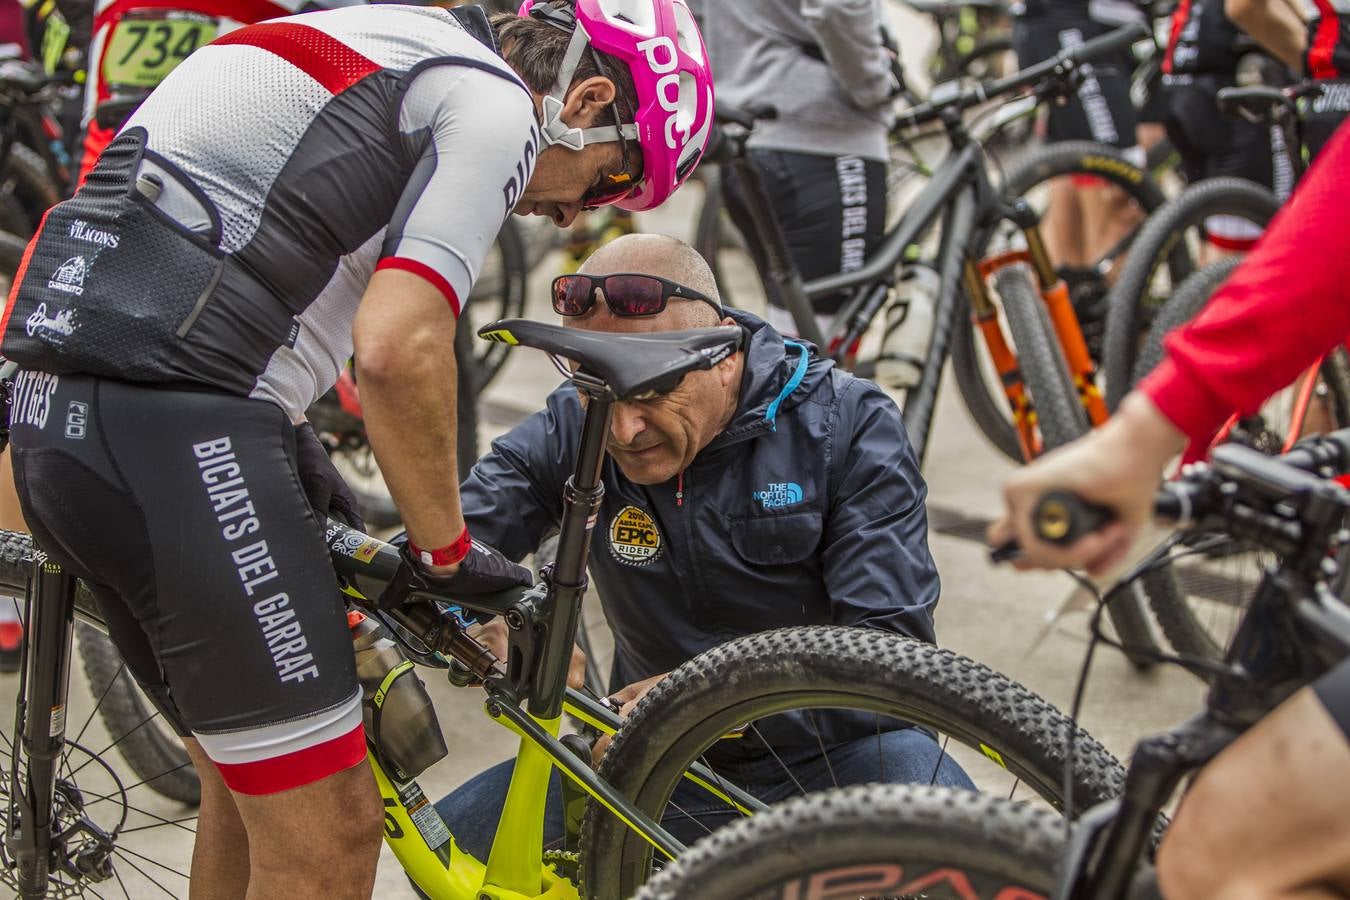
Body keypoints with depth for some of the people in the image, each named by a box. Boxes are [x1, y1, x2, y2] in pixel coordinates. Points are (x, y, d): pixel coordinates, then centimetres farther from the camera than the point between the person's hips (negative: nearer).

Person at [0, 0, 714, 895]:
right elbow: (398, 347, -16)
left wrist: (284, 431, 28)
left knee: (255, 790, 22)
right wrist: (448, 547, -2)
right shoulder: (495, 104, -5)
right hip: (175, 427, -10)